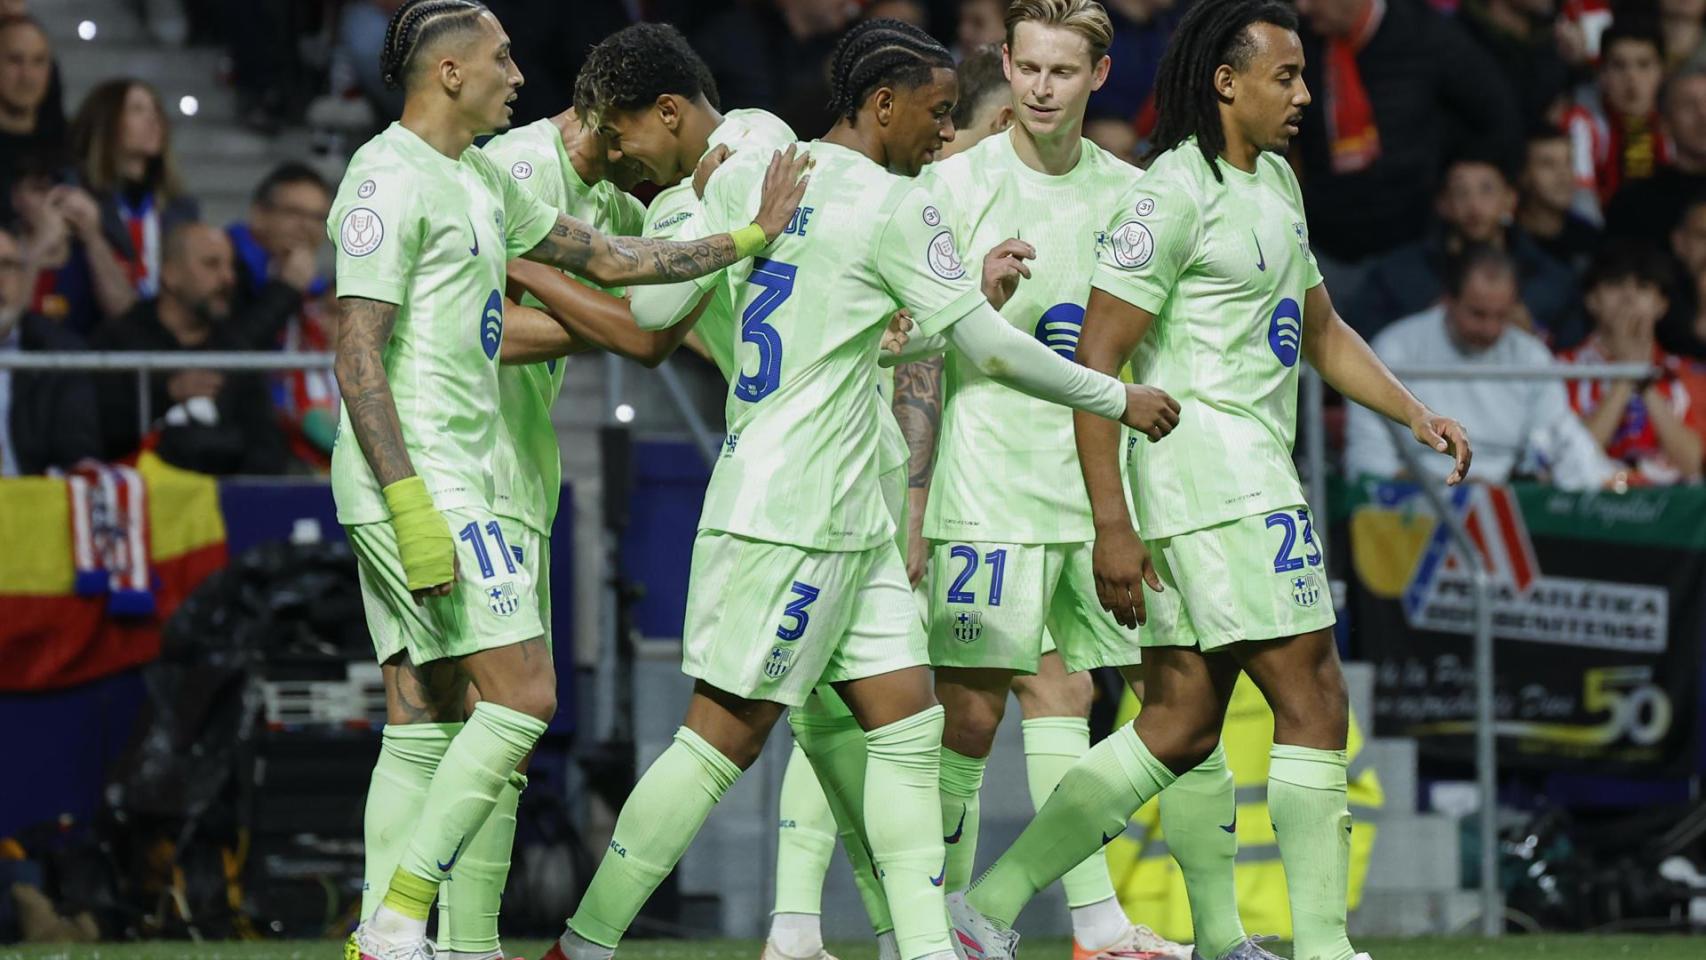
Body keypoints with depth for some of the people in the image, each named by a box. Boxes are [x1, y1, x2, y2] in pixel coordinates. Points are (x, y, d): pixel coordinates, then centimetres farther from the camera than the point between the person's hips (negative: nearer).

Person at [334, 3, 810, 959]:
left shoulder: (482, 181, 17)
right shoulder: (391, 179, -12)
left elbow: (605, 257, 27)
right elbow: (358, 357, -18)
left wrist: (746, 240, 24)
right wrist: (412, 505, -23)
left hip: (454, 481, 10)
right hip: (420, 482, -10)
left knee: (424, 725, 8)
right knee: (522, 697, -13)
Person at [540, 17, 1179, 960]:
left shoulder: (744, 174, 9)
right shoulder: (893, 205, -12)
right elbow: (991, 348, -7)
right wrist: (1119, 399, 5)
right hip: (793, 518, -9)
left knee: (907, 721, 8)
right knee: (725, 734, -6)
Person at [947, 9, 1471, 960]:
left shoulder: (1277, 181, 19)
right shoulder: (1173, 193, -11)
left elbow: (1322, 332, 29)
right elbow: (1097, 360, -14)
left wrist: (1417, 414, 14)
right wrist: (1111, 525, -19)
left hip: (1254, 473, 10)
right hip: (1210, 463, -10)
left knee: (1178, 727, 7)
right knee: (1313, 700, -9)